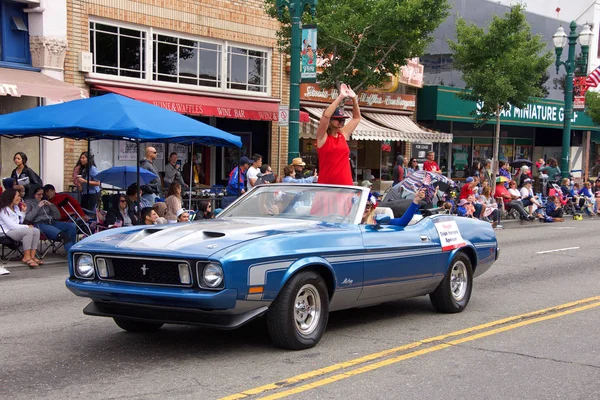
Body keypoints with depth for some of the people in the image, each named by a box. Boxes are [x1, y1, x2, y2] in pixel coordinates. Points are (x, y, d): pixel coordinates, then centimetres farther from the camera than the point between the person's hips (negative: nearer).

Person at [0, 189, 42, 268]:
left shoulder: (16, 208, 15)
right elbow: (12, 226, -19)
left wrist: (23, 211, 8)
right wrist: (28, 227, -13)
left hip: (17, 230, 9)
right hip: (8, 233, -8)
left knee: (36, 231, -16)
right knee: (28, 231, -32)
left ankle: (32, 256, -23)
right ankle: (26, 258, -31)